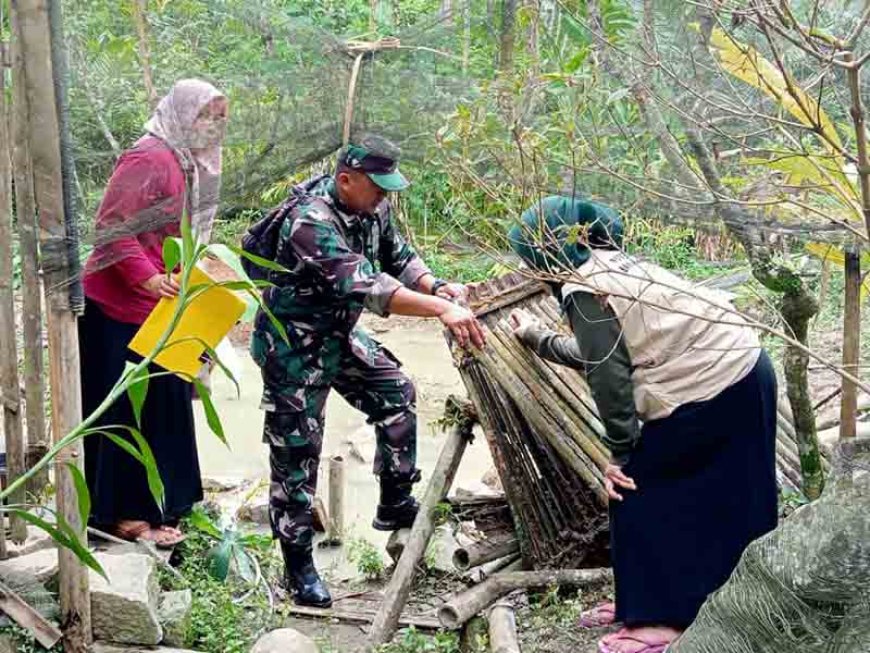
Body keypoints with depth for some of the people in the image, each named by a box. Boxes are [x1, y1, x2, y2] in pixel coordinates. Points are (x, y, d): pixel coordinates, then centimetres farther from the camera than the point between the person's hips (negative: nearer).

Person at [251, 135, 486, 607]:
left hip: (338, 335, 8)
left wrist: (436, 286, -14)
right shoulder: (312, 222, -32)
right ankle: (298, 567, 10)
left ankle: (395, 506, 26)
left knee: (396, 394, 11)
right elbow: (365, 285, -43)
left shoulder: (372, 207, -6)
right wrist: (442, 310, -50)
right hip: (292, 346, -8)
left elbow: (397, 256, 8)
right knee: (297, 451, -2)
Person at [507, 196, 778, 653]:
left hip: (711, 390, -10)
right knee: (715, 508, 17)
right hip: (744, 369, 10)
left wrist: (620, 452, -6)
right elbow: (595, 353, 30)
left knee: (635, 492, 2)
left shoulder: (584, 288, -11)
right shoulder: (611, 266, 19)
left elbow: (607, 373, -15)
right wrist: (535, 338, 42)